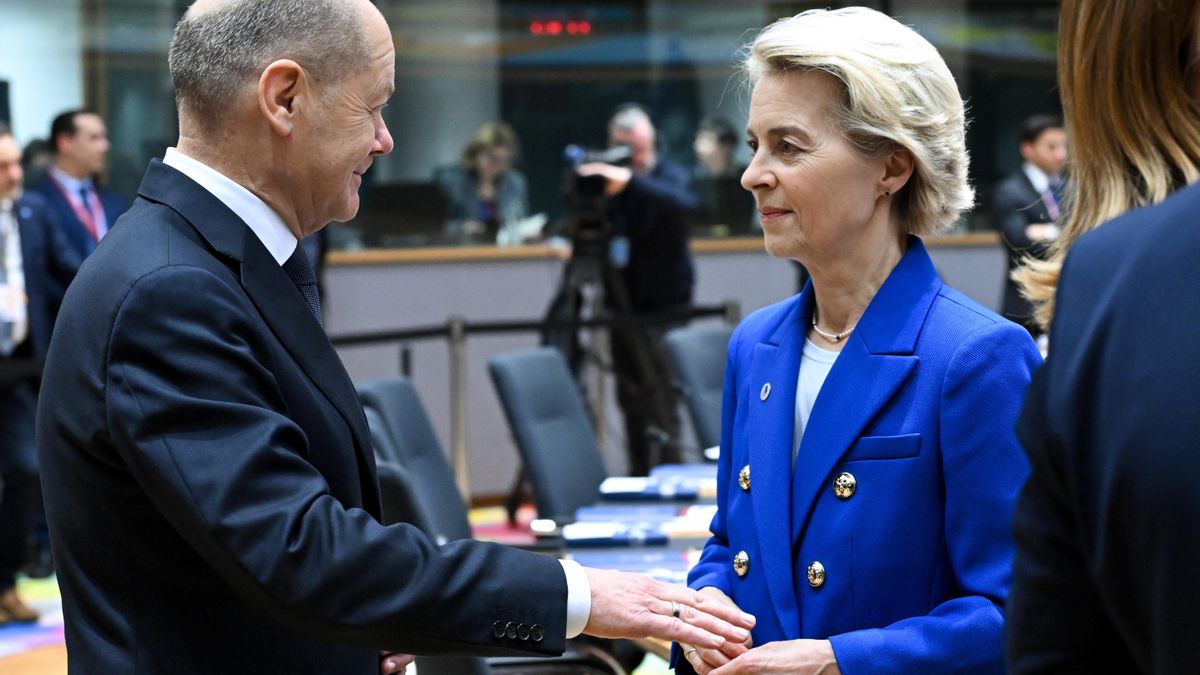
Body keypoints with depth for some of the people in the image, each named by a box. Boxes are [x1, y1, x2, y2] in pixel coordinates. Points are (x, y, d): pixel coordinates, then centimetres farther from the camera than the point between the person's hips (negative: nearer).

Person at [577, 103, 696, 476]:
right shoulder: (607, 178, 3)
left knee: (658, 384, -16)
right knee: (631, 393, 7)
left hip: (665, 302, -4)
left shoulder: (669, 174, -9)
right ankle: (641, 476, 16)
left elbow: (682, 202, -32)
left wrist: (630, 180, -43)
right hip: (624, 300, 5)